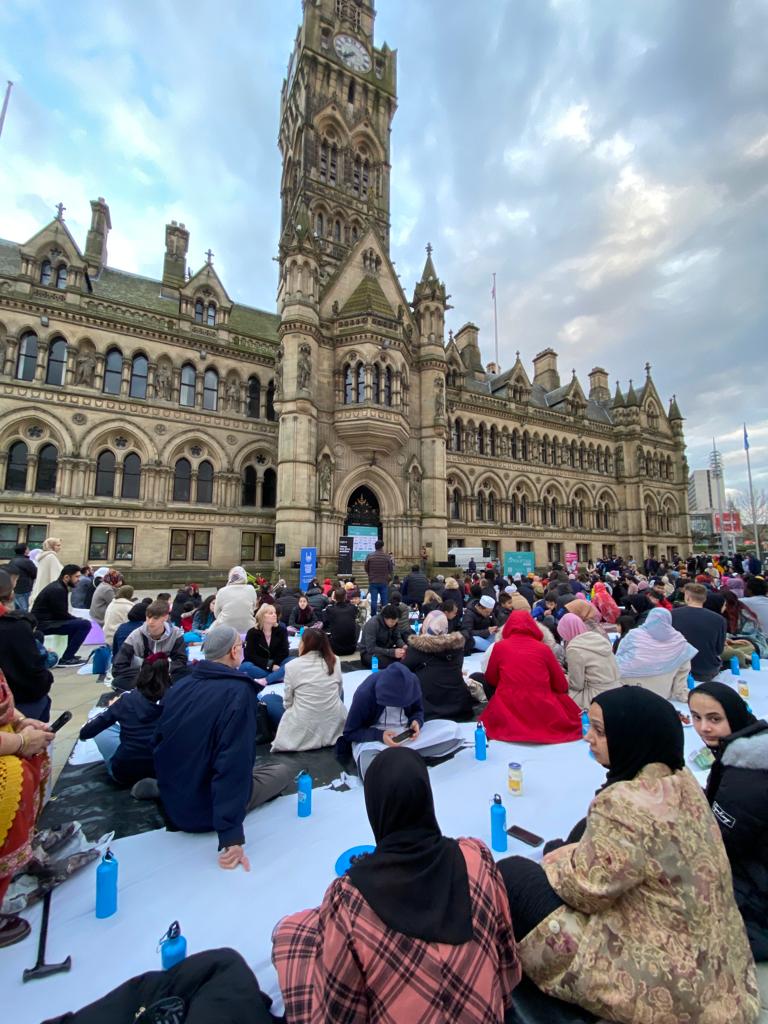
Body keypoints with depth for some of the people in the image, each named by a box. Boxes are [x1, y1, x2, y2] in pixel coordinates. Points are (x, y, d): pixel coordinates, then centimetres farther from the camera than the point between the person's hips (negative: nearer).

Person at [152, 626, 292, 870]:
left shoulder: (179, 685, -5)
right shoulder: (239, 692, -26)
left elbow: (159, 741, 7)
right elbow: (234, 764, -29)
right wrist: (232, 836, -25)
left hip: (171, 799, 5)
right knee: (284, 771, 11)